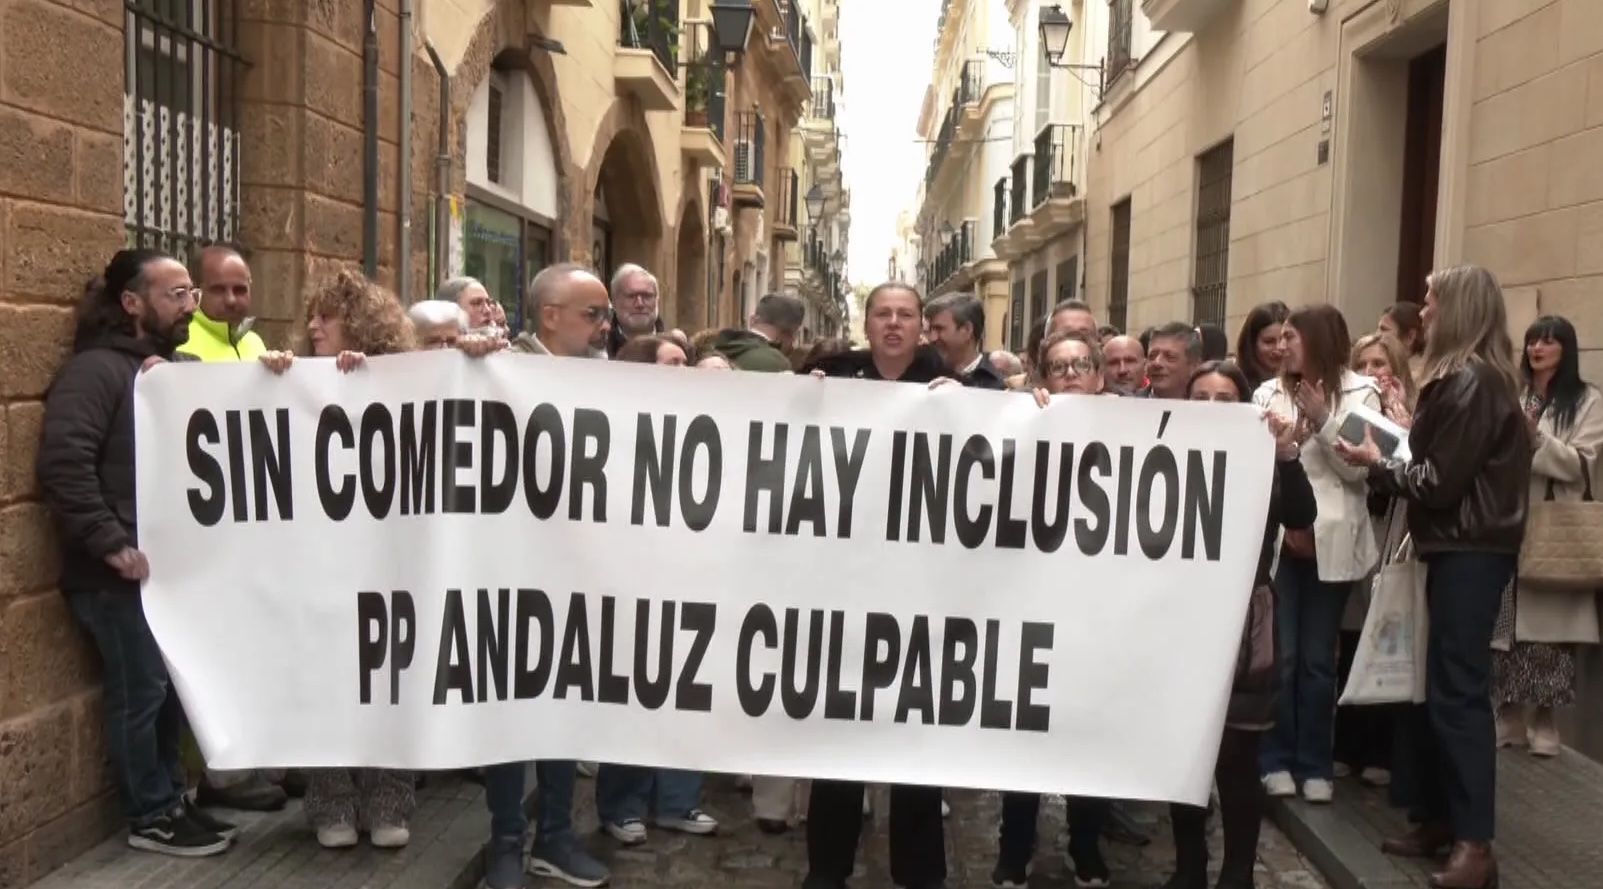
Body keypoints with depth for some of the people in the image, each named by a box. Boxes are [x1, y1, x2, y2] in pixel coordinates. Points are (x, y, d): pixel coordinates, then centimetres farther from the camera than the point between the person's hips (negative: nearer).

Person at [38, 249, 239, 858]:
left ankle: (170, 799, 28)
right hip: (123, 571, -8)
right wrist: (112, 546, -22)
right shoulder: (96, 369, -11)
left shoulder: (180, 368, 14)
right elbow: (62, 464, -22)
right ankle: (150, 818, 15)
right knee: (140, 692, 2)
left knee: (173, 687, 15)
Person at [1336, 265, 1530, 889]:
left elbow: (1439, 482, -18)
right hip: (1461, 547, 10)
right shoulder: (1471, 378, 15)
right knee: (1440, 688, 12)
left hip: (1470, 552, -10)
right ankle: (1439, 819, 19)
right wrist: (1390, 462, 5)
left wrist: (1376, 465, -5)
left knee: (1459, 692, -8)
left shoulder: (1471, 382, -16)